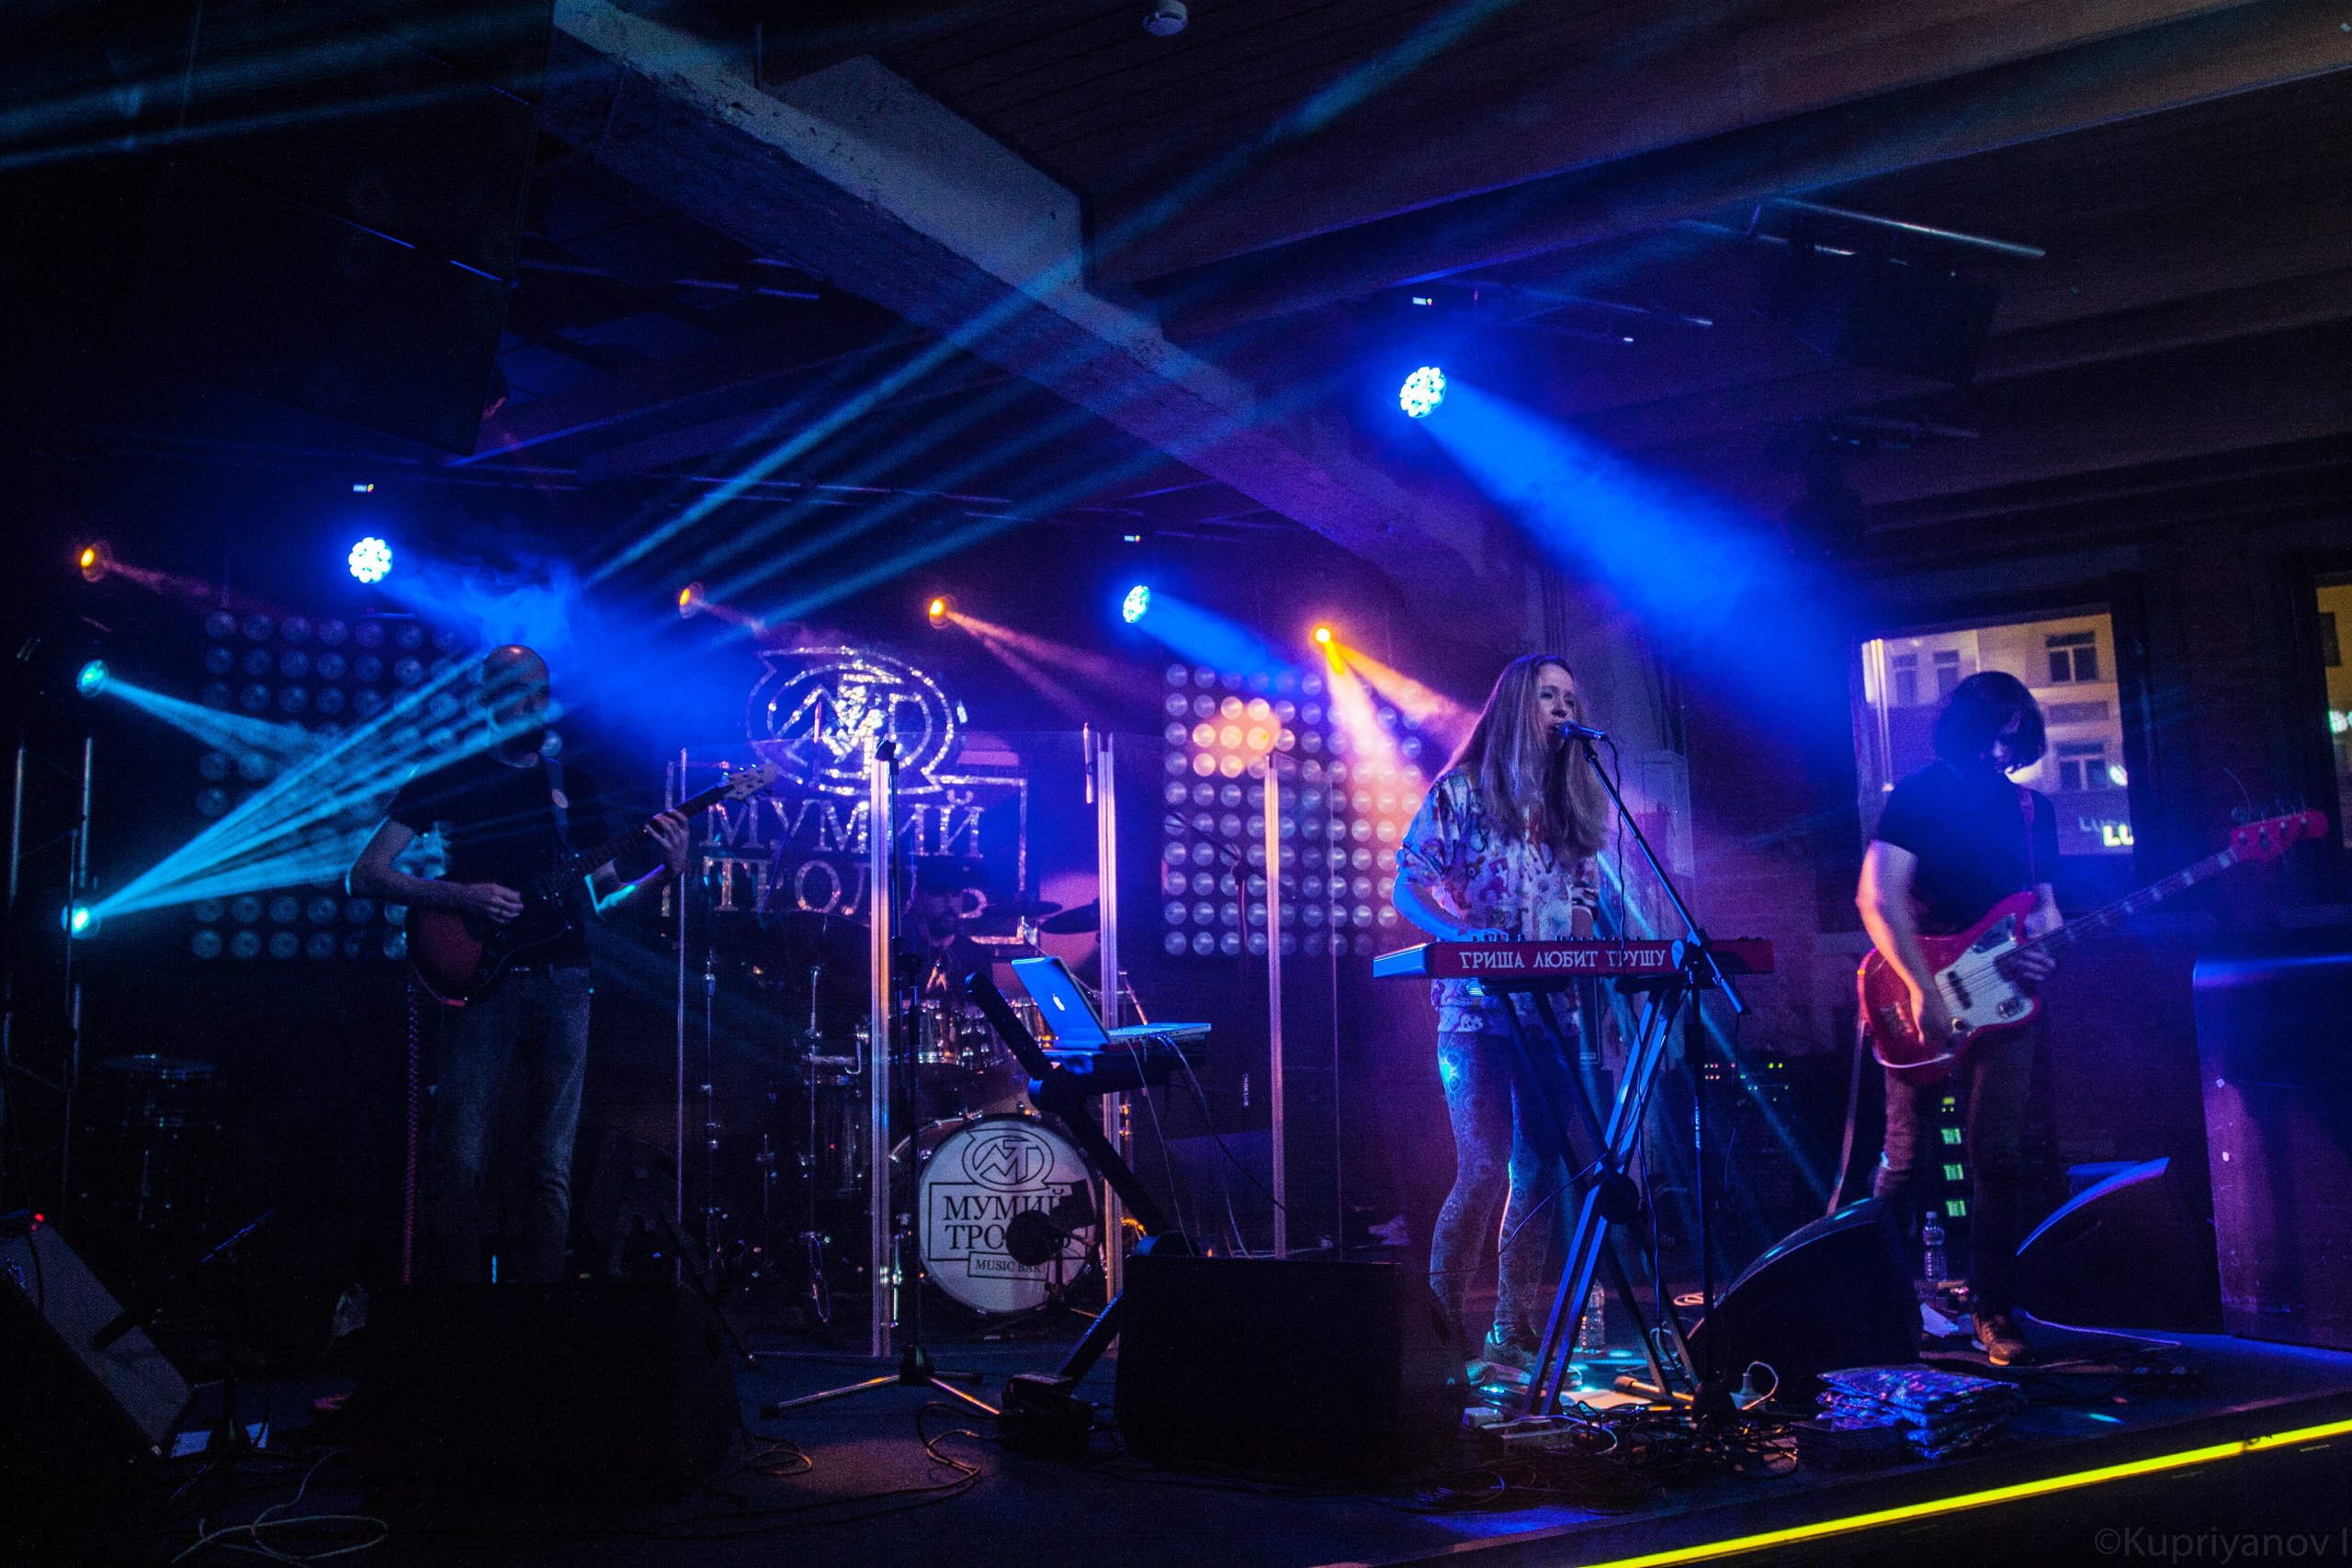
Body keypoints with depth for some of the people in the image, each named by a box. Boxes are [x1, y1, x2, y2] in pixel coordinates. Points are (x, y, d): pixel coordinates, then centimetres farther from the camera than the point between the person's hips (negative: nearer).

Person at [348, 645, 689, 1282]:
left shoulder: (574, 785, 16)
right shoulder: (447, 779, 6)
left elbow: (602, 894, 16)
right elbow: (364, 875, 2)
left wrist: (665, 872, -3)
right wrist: (459, 896, -13)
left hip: (562, 984, 3)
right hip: (481, 981, -3)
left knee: (551, 1167, 4)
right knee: (460, 1162, -7)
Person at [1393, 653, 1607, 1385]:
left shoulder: (1576, 809, 16)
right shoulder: (1461, 793, 1)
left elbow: (1585, 906, 17)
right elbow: (1409, 883, -4)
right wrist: (1471, 934, -19)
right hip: (1477, 1010, -5)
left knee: (1543, 1174, 5)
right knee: (1484, 1170, -11)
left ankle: (1517, 1341, 14)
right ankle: (1443, 1338, 1)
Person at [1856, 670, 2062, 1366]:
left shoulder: (2034, 809, 12)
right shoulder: (1918, 795, -4)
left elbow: (2043, 902, 18)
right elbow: (1879, 898, -13)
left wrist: (2044, 948, -6)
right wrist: (1924, 989, -20)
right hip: (1923, 998, -4)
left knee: (2000, 1157, 2)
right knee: (1907, 1156, -1)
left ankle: (1993, 1311, 10)